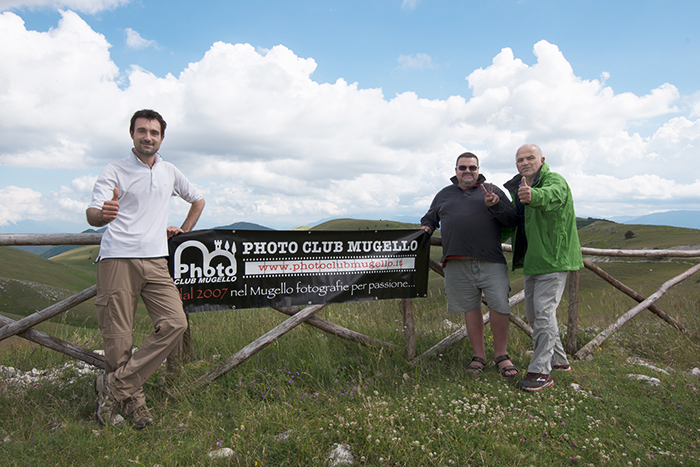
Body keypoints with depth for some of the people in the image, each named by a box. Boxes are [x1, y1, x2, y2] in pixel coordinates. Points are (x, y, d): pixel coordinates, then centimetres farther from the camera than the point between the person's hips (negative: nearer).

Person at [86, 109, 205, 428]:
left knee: (175, 323, -14)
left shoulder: (169, 172, 17)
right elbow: (92, 215, -10)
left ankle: (114, 385, -5)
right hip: (117, 259, -3)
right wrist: (102, 214, -34)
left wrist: (184, 231, 24)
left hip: (155, 261, 4)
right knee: (118, 338, -4)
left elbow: (198, 200, 34)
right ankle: (131, 400, 14)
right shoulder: (114, 171, 4)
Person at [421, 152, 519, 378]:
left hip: (491, 262, -2)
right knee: (470, 308, 8)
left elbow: (512, 220, 7)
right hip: (458, 264, 2)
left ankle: (501, 355, 11)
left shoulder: (493, 191, 13)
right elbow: (430, 217, 30)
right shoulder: (444, 194, 19)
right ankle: (479, 355, 20)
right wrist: (426, 228, 8)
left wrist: (495, 205, -9)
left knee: (500, 306, -7)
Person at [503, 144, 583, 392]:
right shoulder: (519, 187, 12)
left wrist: (532, 196, -62)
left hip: (553, 258, -9)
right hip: (532, 259, 9)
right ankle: (558, 360, 30)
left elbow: (550, 196, -41)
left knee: (544, 310, -12)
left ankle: (541, 371, -5)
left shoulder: (555, 181, -14)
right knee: (533, 312, 14)